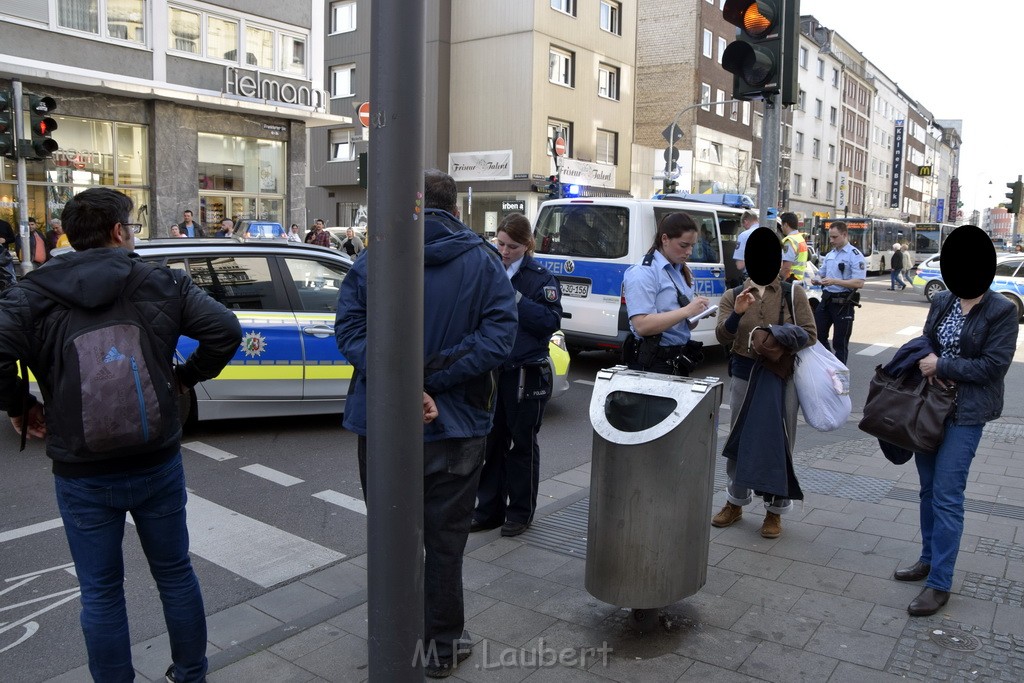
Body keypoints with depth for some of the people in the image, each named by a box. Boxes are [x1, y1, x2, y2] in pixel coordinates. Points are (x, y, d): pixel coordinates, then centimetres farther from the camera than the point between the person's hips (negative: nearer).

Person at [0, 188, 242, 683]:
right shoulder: (163, 283, -4)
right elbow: (225, 330, -11)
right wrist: (186, 377, 4)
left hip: (82, 474, -1)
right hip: (158, 462, 1)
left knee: (101, 593, 14)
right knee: (175, 574, 19)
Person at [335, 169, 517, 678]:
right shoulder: (484, 262, -5)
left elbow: (348, 329, -13)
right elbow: (498, 336, -16)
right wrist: (430, 375, -17)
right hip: (454, 427, -1)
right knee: (444, 540, 13)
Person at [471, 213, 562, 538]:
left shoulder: (541, 277, -6)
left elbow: (551, 321, -15)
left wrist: (516, 298, -21)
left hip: (527, 374, -4)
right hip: (492, 370, 4)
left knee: (522, 444, 9)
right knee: (492, 441, 12)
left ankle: (520, 512, 23)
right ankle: (489, 510, 24)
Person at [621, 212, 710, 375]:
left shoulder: (683, 273, 11)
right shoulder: (643, 273, -13)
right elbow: (642, 326, -23)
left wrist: (698, 312, -4)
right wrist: (686, 311, -23)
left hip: (678, 360, 8)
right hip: (651, 362, -8)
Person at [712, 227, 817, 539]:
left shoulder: (794, 294, 3)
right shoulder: (732, 296, 4)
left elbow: (809, 335, 1)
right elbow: (722, 337, -7)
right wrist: (736, 314, -26)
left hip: (782, 376, -1)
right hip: (744, 374, 1)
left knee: (779, 441, 4)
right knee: (739, 439, 10)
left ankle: (775, 510, 19)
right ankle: (735, 501, 27)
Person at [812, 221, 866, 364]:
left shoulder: (855, 255, -10)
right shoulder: (829, 255, 13)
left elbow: (859, 283, -18)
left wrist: (835, 281, -26)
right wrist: (817, 280, -2)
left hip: (843, 303, -7)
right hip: (826, 300, 7)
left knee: (840, 342, 2)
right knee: (817, 335, 10)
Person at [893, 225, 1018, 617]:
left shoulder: (1002, 311, -10)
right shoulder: (941, 302, 7)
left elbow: (994, 365, -14)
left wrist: (941, 366, -15)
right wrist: (928, 363, -7)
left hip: (966, 412, -6)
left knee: (946, 495, -6)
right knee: (928, 488, 15)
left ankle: (940, 584, 3)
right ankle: (929, 558, 31)